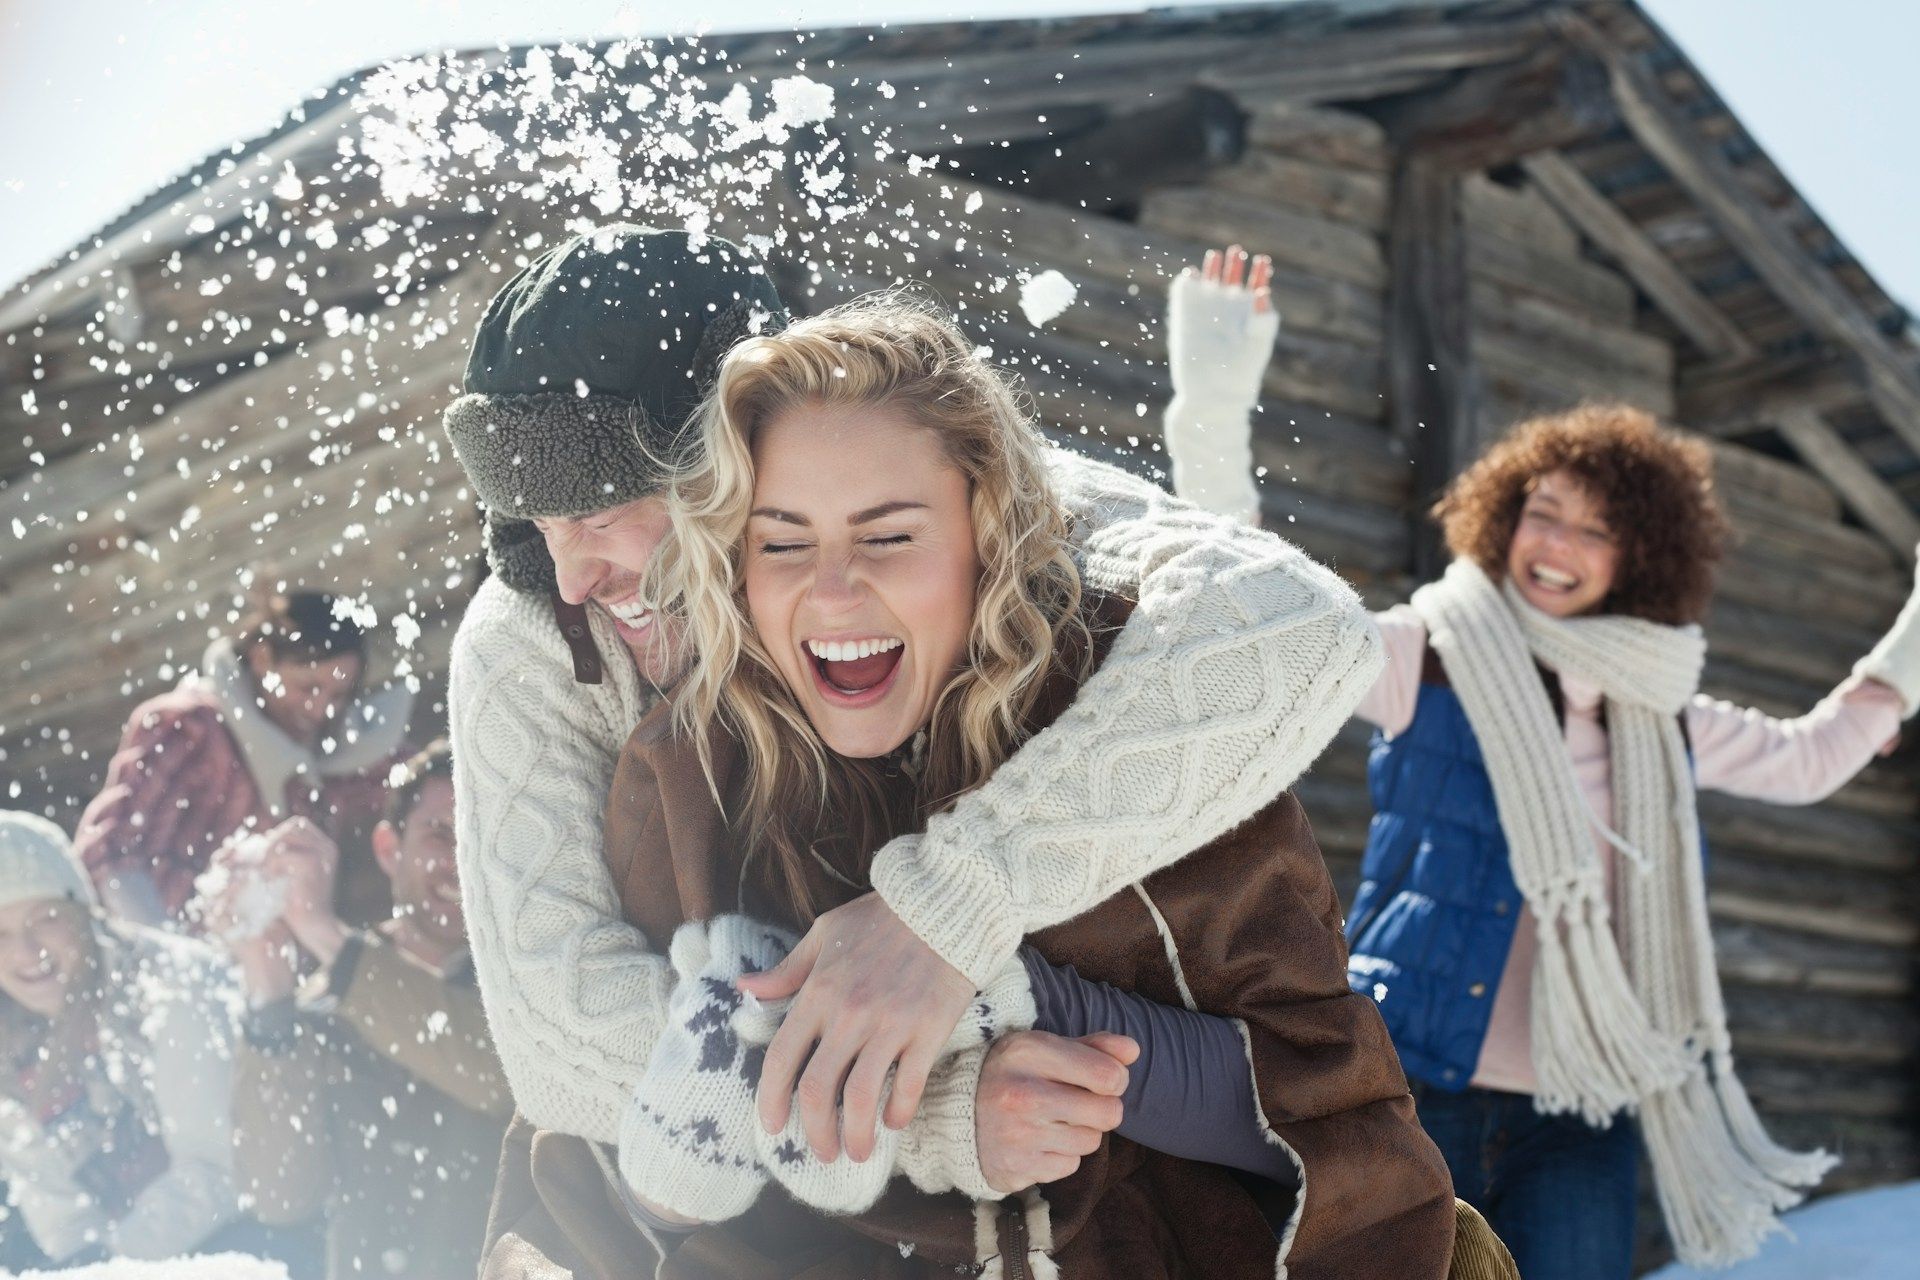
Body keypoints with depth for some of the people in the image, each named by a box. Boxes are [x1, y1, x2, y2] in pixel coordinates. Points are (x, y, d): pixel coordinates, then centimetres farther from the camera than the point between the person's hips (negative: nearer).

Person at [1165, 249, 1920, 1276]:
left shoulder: (1658, 712, 12)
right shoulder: (1431, 657, -1)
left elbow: (1805, 758, 29)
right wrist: (1217, 412, -20)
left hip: (1582, 1113, 4)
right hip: (1422, 1082, -4)